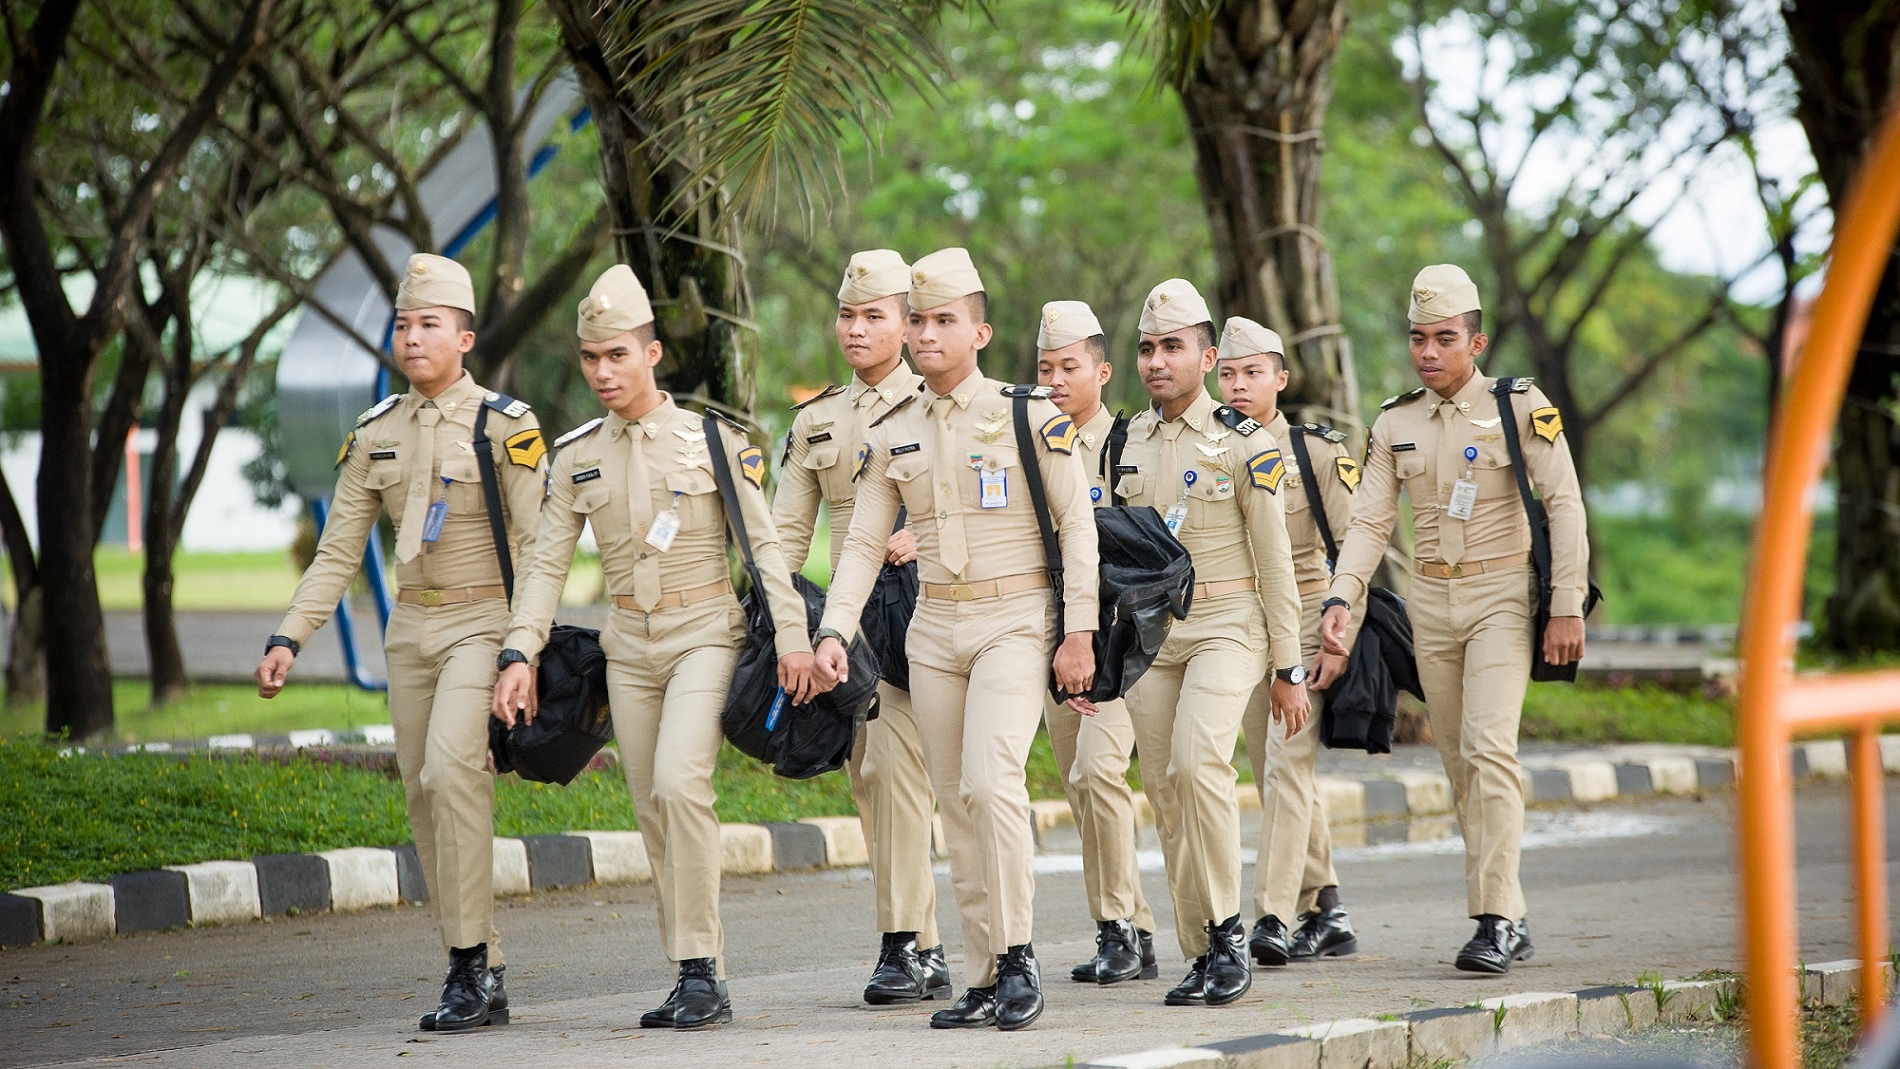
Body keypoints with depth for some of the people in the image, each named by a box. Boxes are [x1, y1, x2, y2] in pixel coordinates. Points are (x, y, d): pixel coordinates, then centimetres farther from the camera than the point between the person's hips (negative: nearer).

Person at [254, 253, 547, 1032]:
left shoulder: (507, 426, -7)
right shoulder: (376, 433, 8)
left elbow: (534, 548, -9)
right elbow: (338, 550, 9)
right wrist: (289, 637, -1)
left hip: (482, 622, -6)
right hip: (410, 627, 6)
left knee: (452, 766, -23)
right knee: (423, 793, 4)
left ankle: (474, 962, -18)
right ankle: (480, 981, 12)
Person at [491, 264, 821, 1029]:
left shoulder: (714, 441, -4)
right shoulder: (576, 458, 5)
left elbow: (763, 545, -3)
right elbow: (547, 564, 5)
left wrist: (791, 638, -10)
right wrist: (520, 655, -6)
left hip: (706, 635, -4)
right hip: (629, 646, 5)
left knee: (679, 783, -22)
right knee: (654, 815, 4)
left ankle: (700, 970, -15)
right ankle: (700, 983, 12)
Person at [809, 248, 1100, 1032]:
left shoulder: (1031, 416, -5)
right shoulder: (891, 437, 8)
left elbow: (1077, 526, -4)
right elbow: (863, 544, 8)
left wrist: (1079, 632, -9)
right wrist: (834, 631, -6)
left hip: (1016, 622, -5)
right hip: (934, 629, 5)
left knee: (990, 781, -22)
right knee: (956, 806, 5)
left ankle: (1017, 956, -11)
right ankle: (985, 981, 11)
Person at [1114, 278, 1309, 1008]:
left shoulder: (1245, 444, -4)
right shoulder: (1124, 444, 10)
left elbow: (1274, 562, -3)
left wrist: (1290, 671, -4)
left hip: (1226, 627, -5)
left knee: (1198, 762, -25)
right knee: (1165, 792, 3)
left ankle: (1227, 928, -14)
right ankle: (1203, 957, 10)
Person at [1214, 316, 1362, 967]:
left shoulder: (1318, 453, -4)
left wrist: (1340, 640, -14)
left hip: (1304, 619, -5)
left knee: (1287, 764, -16)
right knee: (1276, 776, 8)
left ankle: (1274, 917, -22)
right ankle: (1327, 913, 17)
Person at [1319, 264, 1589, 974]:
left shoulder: (1520, 406, -5)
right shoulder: (1395, 425, 7)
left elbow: (1564, 503, -8)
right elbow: (1370, 522, 4)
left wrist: (1566, 607, -13)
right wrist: (1342, 599, -13)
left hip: (1501, 595, -5)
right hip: (1431, 601, 5)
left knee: (1488, 748, -18)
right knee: (1459, 764, 6)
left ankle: (1496, 921, -18)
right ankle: (1509, 920, 14)